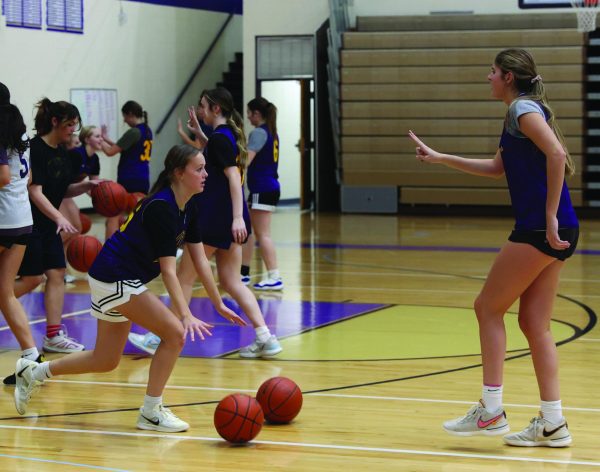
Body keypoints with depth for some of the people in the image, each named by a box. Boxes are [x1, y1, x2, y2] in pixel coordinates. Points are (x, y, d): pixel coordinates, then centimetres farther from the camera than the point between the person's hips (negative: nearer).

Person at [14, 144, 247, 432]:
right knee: (175, 333, -15)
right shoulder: (162, 208, -24)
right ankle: (151, 413, -4)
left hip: (125, 281, 10)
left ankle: (33, 373, 32)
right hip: (114, 278, -10)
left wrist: (219, 305, 7)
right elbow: (168, 271, -27)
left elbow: (200, 260, 8)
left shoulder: (188, 208, 4)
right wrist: (186, 316, -34)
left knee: (105, 361, 16)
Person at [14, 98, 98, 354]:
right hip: (28, 222, -8)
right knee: (33, 277, -8)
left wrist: (86, 186, -2)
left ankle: (54, 335, 4)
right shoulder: (35, 148, -17)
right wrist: (59, 218, -32)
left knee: (57, 273, 2)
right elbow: (35, 192, -22)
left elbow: (64, 190, 16)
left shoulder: (63, 153, 8)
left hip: (49, 224, 8)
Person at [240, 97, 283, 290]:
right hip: (269, 187, 10)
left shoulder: (258, 133, -13)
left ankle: (274, 277, -13)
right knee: (247, 230, 17)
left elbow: (246, 160, -22)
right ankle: (243, 273, 25)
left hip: (262, 189, -10)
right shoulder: (271, 132, 15)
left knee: (263, 234, -9)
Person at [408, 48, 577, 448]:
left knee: (489, 307, 1)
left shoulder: (523, 108, -8)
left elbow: (556, 154, -23)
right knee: (535, 324, 9)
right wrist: (441, 159, 31)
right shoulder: (523, 111, 21)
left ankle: (491, 411, 2)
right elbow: (497, 168, 32)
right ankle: (553, 423, 9)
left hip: (541, 230, -9)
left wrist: (550, 216, -23)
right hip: (551, 233, 9)